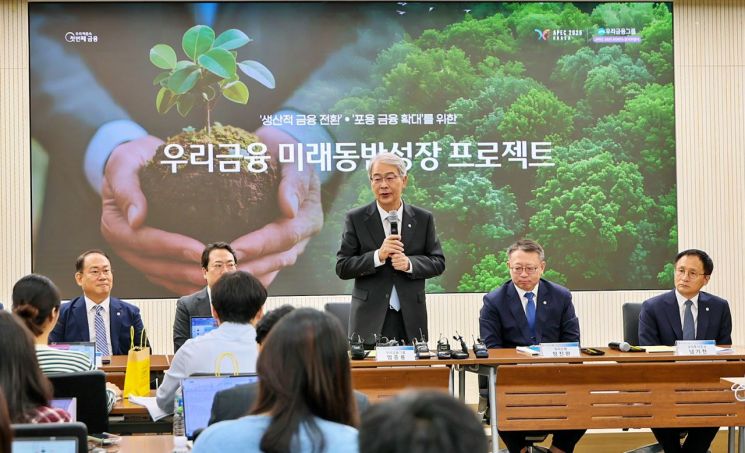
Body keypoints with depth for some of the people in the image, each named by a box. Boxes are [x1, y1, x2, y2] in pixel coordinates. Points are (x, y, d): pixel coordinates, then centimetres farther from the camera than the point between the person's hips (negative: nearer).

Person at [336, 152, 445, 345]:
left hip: (411, 320, 2)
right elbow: (342, 268, -2)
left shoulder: (423, 219, 7)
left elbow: (438, 263, 7)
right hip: (370, 319, -2)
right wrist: (378, 256, -16)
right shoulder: (356, 219, 2)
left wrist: (410, 263, -12)